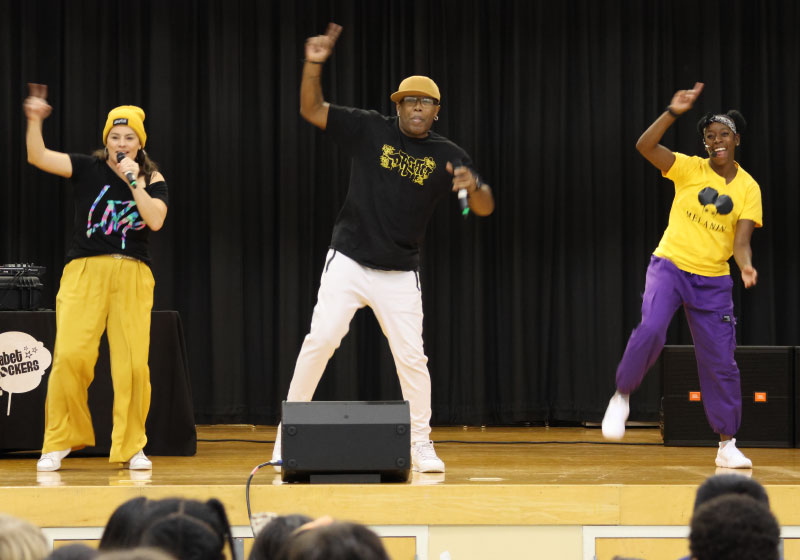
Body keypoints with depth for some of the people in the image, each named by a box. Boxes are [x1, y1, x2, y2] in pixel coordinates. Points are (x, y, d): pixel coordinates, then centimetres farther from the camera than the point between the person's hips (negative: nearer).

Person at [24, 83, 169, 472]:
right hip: (85, 270, -1)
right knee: (70, 356, -12)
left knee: (133, 362, -7)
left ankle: (130, 446, 8)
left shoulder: (152, 179, 9)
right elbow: (38, 157, -8)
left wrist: (134, 182, -11)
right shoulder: (88, 169, 5)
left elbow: (156, 220, -7)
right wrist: (34, 120, -23)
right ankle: (59, 442, 3)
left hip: (132, 276, 1)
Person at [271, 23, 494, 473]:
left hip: (400, 275, 1)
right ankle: (288, 436, -1)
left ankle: (421, 446, 13)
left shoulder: (447, 155, 2)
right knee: (320, 340, -10)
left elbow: (485, 207, -4)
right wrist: (314, 65, -17)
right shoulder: (371, 130, 2)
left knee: (411, 357, -1)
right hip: (348, 263, -1)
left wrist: (473, 187, -26)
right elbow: (312, 110, 0)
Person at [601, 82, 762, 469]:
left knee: (720, 363, 1)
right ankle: (622, 397, -4)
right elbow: (645, 146, -15)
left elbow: (741, 239, -6)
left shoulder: (748, 189, 2)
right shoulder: (689, 169, -2)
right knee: (651, 330, -27)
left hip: (713, 281, 2)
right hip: (669, 266, -2)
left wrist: (746, 265, -28)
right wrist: (673, 112, -27)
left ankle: (727, 445, 13)